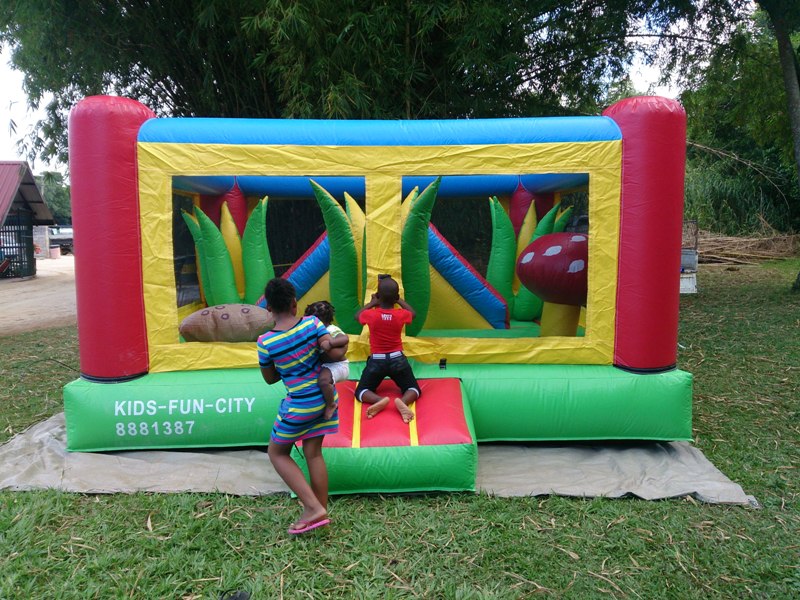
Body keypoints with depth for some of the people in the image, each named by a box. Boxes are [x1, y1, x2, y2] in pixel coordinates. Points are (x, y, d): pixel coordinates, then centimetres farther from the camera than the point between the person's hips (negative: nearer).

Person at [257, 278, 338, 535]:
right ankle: (321, 512, 22)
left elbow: (269, 378, 0)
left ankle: (313, 507, 6)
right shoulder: (312, 323, -11)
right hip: (326, 398, 4)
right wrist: (329, 345, 7)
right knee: (313, 453, 16)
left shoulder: (265, 342, -15)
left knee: (277, 453, 15)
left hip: (300, 405, -4)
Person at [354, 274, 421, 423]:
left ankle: (379, 400, -23)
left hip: (376, 360, -1)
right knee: (414, 389, 13)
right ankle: (403, 401, -23)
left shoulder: (370, 315, -12)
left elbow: (357, 315, 13)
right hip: (397, 359, 1)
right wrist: (399, 300, 23)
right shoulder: (401, 315, -9)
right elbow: (413, 313, 17)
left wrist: (371, 303, 19)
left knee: (361, 392, 11)